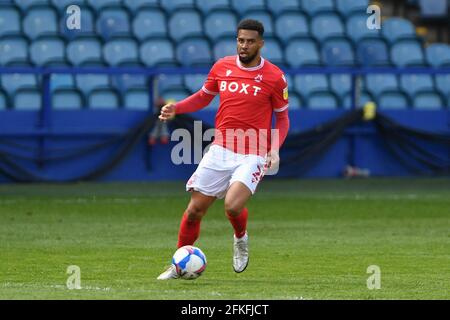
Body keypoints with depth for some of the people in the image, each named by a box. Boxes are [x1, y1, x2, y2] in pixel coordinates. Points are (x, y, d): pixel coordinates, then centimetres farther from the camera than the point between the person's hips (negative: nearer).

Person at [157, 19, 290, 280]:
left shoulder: (274, 77, -5)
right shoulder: (222, 67, 4)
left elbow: (282, 118, 4)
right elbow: (204, 97, 20)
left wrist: (274, 150, -12)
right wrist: (176, 108, 3)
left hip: (252, 156, -4)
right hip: (220, 151, 4)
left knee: (233, 205, -26)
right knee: (195, 210, 2)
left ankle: (241, 239, 10)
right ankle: (179, 265, 21)